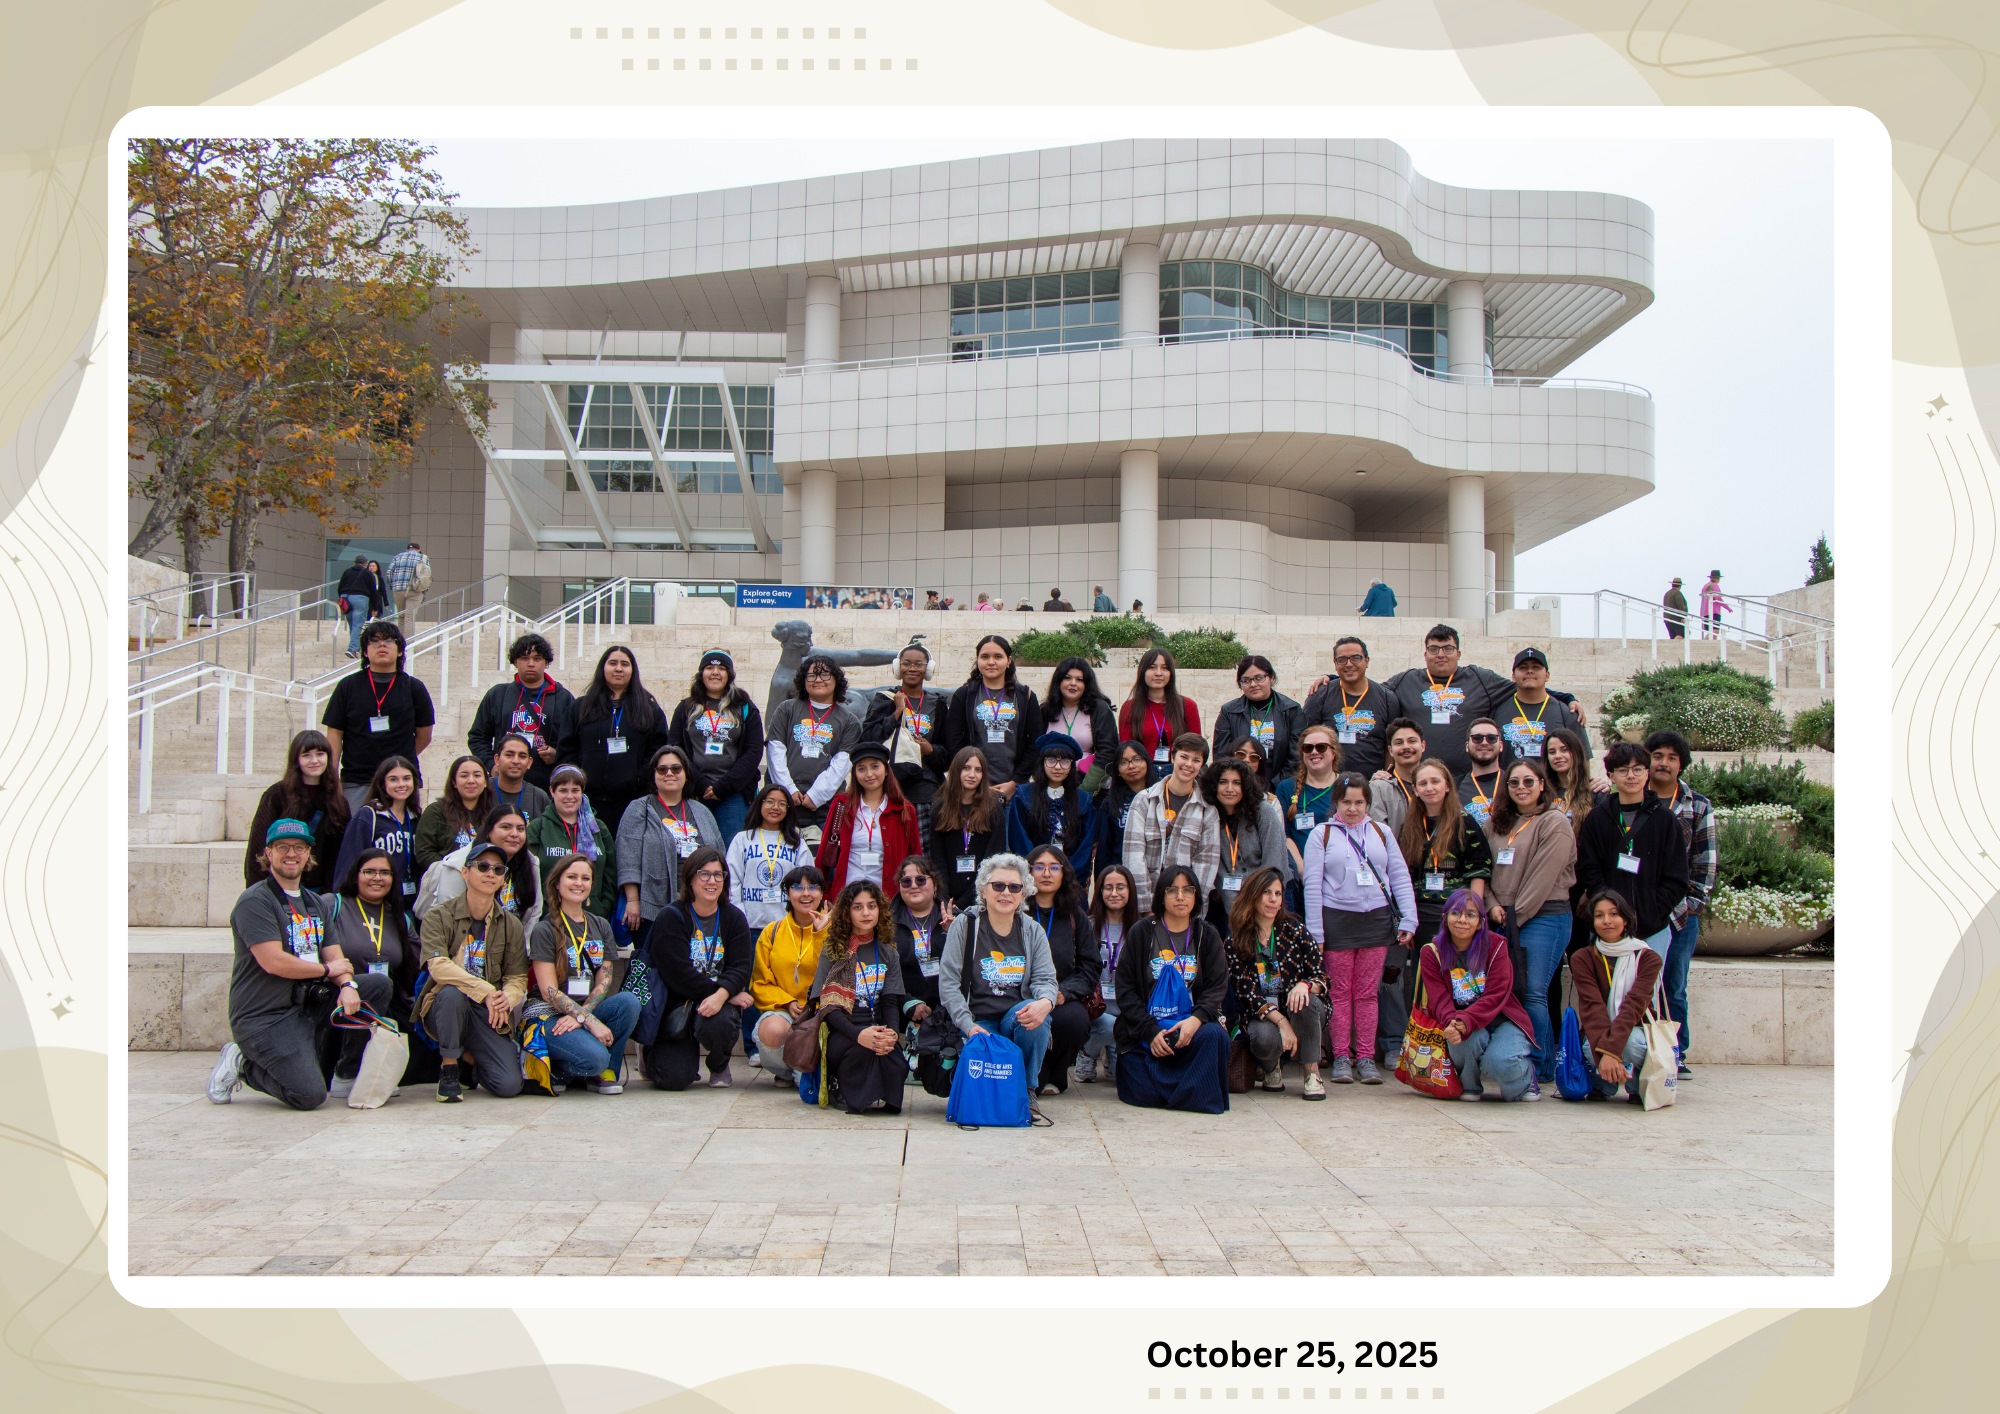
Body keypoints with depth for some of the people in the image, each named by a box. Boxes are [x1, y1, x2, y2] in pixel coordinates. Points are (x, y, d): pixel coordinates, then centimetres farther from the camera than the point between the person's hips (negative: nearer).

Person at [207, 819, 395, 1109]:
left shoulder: (315, 903, 16)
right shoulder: (255, 901, -10)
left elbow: (336, 959, 10)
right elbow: (274, 962, -20)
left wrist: (347, 985, -13)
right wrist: (327, 969, -7)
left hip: (307, 1003, 8)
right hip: (263, 1017, -8)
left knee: (378, 984, -2)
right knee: (309, 1095, -22)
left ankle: (349, 1076, 6)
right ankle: (243, 1064, 5)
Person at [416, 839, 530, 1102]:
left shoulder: (511, 925, 5)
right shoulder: (439, 917, -5)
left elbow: (518, 979, 3)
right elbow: (437, 965, -20)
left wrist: (506, 998, -22)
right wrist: (485, 991, -29)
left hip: (489, 1014, 2)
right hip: (443, 1009, -2)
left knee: (509, 1085, -17)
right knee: (452, 992, -38)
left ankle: (472, 1064, 20)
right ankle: (449, 1067, -13)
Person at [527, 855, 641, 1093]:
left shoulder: (601, 926, 13)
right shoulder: (544, 930, -3)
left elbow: (603, 982, 5)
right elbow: (549, 991, -11)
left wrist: (579, 1016, -14)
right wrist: (591, 1021, -21)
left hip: (588, 1010, 5)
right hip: (549, 1015, -5)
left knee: (629, 1000, -27)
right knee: (595, 1057, -33)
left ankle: (605, 1072, -9)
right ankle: (555, 1068, -1)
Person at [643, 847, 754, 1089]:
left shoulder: (733, 919, 6)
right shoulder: (670, 917, -6)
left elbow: (740, 967, -5)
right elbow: (679, 974, -16)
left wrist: (721, 995, -27)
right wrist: (731, 994, -18)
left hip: (718, 1004, 2)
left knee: (717, 1023, -34)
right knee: (676, 1078, -18)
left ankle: (719, 1065, 3)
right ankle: (655, 1055, 22)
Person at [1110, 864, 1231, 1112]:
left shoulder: (1207, 936, 10)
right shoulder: (1141, 932, 5)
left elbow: (1217, 987, 1)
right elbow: (1125, 989, 1)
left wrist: (1196, 1019, -21)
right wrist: (1150, 1031, -13)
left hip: (1190, 1026, 1)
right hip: (1145, 1030, -1)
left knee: (1215, 1035, -33)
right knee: (1144, 1094, -21)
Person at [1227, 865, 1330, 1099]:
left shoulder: (1293, 929, -3)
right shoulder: (1236, 941, -4)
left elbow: (1322, 977, -5)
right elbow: (1246, 993, -10)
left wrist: (1305, 985, -30)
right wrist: (1281, 1022, -24)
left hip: (1303, 1013, 1)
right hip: (1261, 1016, 0)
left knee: (1304, 1002, -33)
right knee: (1263, 1037, -34)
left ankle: (1312, 1073, -17)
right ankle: (1271, 1068, 4)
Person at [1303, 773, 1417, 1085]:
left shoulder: (1380, 832, 11)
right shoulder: (1322, 835, 4)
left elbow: (1400, 877, 9)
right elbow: (1312, 886, -1)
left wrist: (1408, 920, -1)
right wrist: (1315, 934, -7)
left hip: (1376, 919, 2)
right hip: (1337, 919, -2)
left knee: (1368, 991, 5)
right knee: (1340, 991, 2)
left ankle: (1366, 1057, 9)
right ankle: (1341, 1057, 8)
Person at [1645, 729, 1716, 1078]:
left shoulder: (1698, 807, 9)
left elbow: (1706, 860, 7)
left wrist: (1695, 902, -2)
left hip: (1680, 913, 1)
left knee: (1674, 989, 4)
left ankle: (1676, 1055, 11)